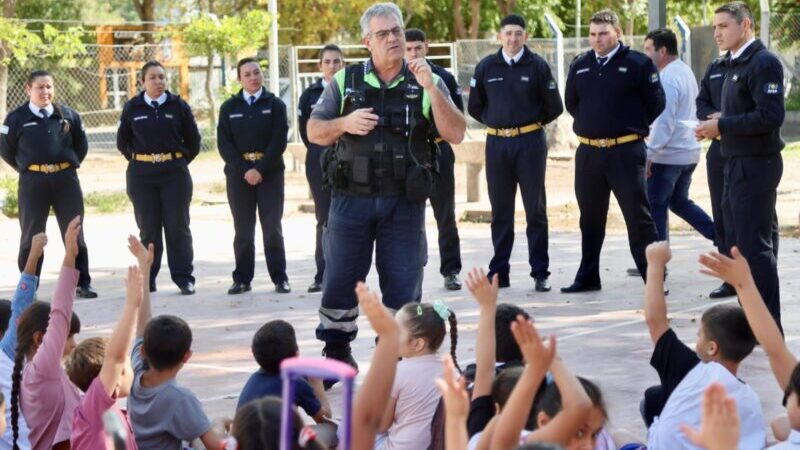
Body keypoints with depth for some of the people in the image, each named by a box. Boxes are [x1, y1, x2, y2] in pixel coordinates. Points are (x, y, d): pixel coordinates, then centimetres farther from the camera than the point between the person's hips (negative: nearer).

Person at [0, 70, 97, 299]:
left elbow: (81, 145, 14)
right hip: (33, 182, -2)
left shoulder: (68, 115, 2)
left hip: (66, 179, 2)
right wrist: (26, 168, 7)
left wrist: (69, 164, 10)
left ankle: (82, 283, 13)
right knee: (31, 236, 5)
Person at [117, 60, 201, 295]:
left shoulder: (178, 106, 1)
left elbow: (193, 140, 8)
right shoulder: (132, 108, 3)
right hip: (141, 175, 1)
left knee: (177, 227, 0)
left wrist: (180, 161, 6)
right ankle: (147, 279, 8)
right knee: (148, 229, 3)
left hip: (175, 173, -1)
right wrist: (138, 161, 9)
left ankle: (184, 278, 5)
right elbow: (122, 142, 13)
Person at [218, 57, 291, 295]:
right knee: (243, 230, 2)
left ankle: (280, 278, 3)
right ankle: (242, 279, 6)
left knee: (272, 228, -1)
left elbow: (279, 141, -4)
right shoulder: (229, 108, 8)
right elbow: (224, 144, 2)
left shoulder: (275, 105, 3)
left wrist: (260, 169, -13)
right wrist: (244, 170, -10)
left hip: (269, 172, -1)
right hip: (238, 174, 1)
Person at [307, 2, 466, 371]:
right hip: (352, 198, 1)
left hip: (404, 202, 0)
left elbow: (456, 134, -5)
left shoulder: (426, 84, 5)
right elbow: (314, 132, 9)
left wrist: (431, 88, -16)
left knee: (403, 285, 2)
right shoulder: (346, 82, 7)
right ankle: (335, 352, 21)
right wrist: (345, 124, -12)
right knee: (339, 280, 4)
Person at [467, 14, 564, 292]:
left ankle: (540, 273, 5)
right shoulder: (486, 67, 5)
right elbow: (475, 107, 15)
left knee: (535, 210, 1)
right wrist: (494, 121, 9)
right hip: (496, 144, 2)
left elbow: (554, 108, 4)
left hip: (530, 143, -2)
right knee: (500, 211, 7)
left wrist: (533, 122, 9)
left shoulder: (537, 66, -1)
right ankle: (498, 272, 11)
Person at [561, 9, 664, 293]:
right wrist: (591, 123, 13)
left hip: (625, 152, -5)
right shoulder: (580, 66, 9)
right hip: (588, 153, 5)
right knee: (590, 219, 12)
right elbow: (571, 102, 21)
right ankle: (588, 277, 21)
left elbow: (655, 103, -2)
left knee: (638, 217, -5)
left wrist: (632, 125, 5)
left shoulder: (638, 64, -5)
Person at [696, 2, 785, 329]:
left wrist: (721, 125, -18)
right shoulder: (736, 65, 16)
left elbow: (770, 116, -22)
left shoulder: (763, 63, -14)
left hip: (755, 164, -10)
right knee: (738, 242, 13)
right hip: (737, 163, 10)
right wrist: (717, 126, 4)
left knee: (756, 246, -8)